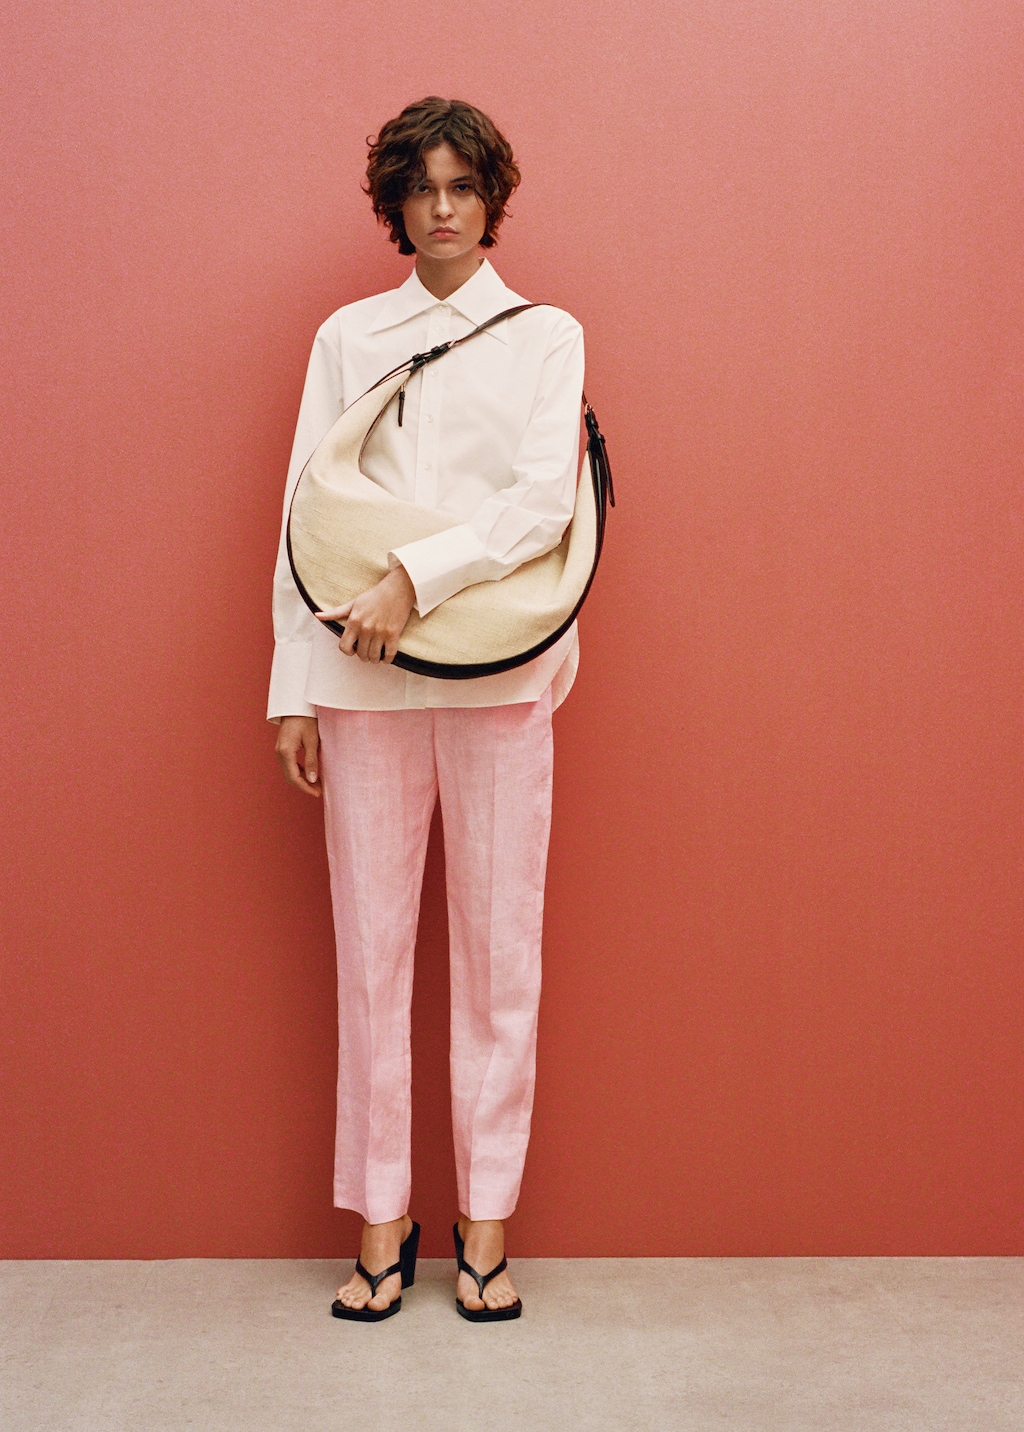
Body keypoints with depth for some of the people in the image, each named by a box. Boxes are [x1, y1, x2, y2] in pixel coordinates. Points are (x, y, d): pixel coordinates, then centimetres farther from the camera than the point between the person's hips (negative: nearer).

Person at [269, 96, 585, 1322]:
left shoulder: (545, 335, 9)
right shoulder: (346, 337, 12)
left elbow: (546, 501, -5)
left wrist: (418, 577, -17)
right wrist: (294, 689, 2)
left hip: (498, 668, -1)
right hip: (362, 675, 1)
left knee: (498, 945, 2)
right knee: (372, 947, 2)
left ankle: (487, 1219, 14)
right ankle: (378, 1220, 14)